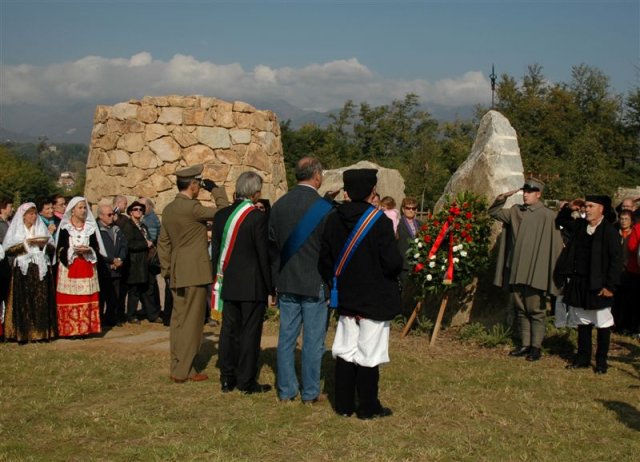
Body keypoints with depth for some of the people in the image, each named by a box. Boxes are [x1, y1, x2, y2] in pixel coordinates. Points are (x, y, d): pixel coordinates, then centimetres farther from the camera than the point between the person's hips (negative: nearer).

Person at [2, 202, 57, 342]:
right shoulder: (15, 230, 8)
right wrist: (25, 244, -10)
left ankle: (42, 332, 2)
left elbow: (52, 249, 11)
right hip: (22, 270, -2)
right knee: (23, 302, -6)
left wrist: (44, 244, -9)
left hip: (40, 270, 2)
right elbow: (8, 250, -3)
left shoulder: (41, 228, 15)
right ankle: (23, 334, -3)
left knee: (41, 301, -2)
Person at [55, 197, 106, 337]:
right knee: (69, 299, -6)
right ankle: (69, 329, -3)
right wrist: (73, 250, -14)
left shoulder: (90, 227, 12)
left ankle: (87, 327, 2)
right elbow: (59, 249, 0)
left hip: (87, 268, 2)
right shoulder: (65, 227, 4)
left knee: (87, 299, -2)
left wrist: (88, 249, -10)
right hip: (69, 268, -2)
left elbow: (97, 248, 9)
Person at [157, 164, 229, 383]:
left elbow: (163, 242, 14)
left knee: (178, 321, 11)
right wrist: (215, 189, -1)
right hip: (195, 272, -8)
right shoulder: (192, 207, -16)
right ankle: (185, 371, 1)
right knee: (192, 321, -2)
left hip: (177, 273, 8)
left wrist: (167, 269, 19)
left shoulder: (168, 209, 10)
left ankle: (177, 367, 17)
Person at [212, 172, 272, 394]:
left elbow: (215, 250, 8)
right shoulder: (258, 217, -14)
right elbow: (264, 254, -13)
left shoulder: (222, 215, 4)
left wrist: (219, 280, 17)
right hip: (253, 285, -6)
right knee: (250, 332, 2)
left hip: (228, 284, 6)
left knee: (229, 330, 12)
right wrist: (270, 286, -4)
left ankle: (227, 379, 17)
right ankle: (247, 381, 7)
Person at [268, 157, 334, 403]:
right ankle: (310, 392, 12)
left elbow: (272, 245, 8)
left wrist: (276, 279, 15)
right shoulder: (324, 208, -13)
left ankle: (286, 390, 18)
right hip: (315, 283, -5)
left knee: (286, 337, 11)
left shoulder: (279, 205, 3)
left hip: (286, 283, 5)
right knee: (313, 341, 4)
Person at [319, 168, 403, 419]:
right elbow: (393, 262, -19)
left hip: (345, 298, 5)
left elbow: (325, 259, 5)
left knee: (346, 352, 13)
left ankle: (344, 404, 19)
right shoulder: (380, 221, -18)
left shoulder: (333, 219, -1)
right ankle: (368, 407, 14)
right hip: (375, 300, -5)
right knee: (369, 356, 4)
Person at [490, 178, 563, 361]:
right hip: (516, 271, 6)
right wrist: (503, 197, 1)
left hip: (535, 273, -6)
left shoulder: (548, 216, -9)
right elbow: (494, 212, 20)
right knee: (521, 310, 12)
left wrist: (555, 272, -9)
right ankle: (525, 345, 20)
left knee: (536, 310, 1)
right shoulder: (515, 212, 9)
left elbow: (556, 246, -8)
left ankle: (536, 346, 8)